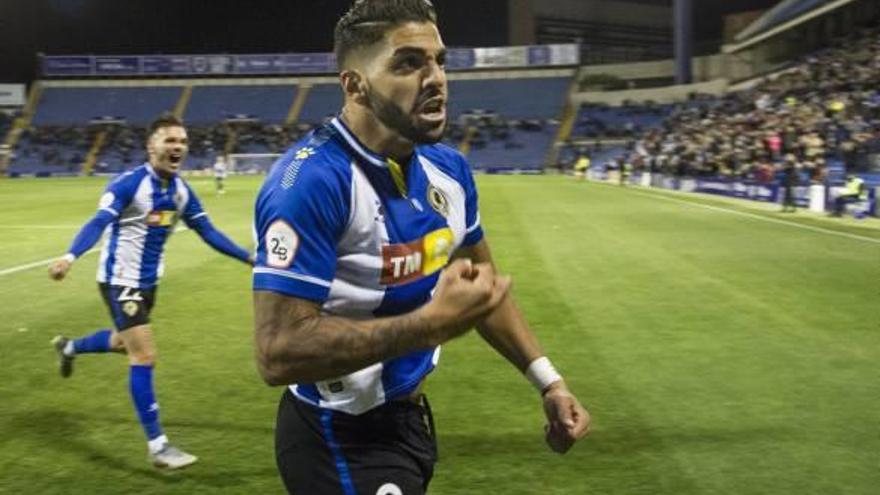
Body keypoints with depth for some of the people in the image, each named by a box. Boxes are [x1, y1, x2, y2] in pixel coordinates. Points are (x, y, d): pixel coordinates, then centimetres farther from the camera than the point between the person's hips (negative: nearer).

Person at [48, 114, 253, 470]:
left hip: (148, 281, 8)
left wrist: (249, 257, 5)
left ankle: (68, 347, 58)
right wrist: (70, 256, -50)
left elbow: (207, 231, 7)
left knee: (125, 343, 26)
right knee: (145, 356, -11)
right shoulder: (129, 184, -21)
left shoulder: (181, 190, -1)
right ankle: (157, 446, -2)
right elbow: (99, 223, -32)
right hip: (120, 280, -8)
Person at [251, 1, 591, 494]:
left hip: (410, 415, 9)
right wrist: (434, 323, -34)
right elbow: (278, 352, -32)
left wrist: (548, 381, 7)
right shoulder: (311, 182, -27)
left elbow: (486, 286, 12)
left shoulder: (449, 168, -3)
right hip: (340, 439, -8)